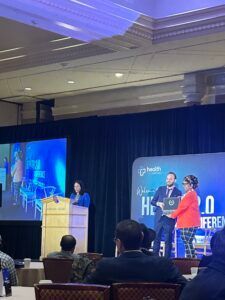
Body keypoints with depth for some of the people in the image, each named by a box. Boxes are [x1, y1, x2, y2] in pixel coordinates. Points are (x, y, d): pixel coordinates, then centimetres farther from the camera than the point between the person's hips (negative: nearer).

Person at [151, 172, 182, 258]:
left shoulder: (178, 192, 4)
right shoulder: (160, 189, 11)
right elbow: (152, 201, 10)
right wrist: (159, 204, -10)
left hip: (170, 219, -2)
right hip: (159, 217, 2)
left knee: (168, 240, 1)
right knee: (156, 238, 4)